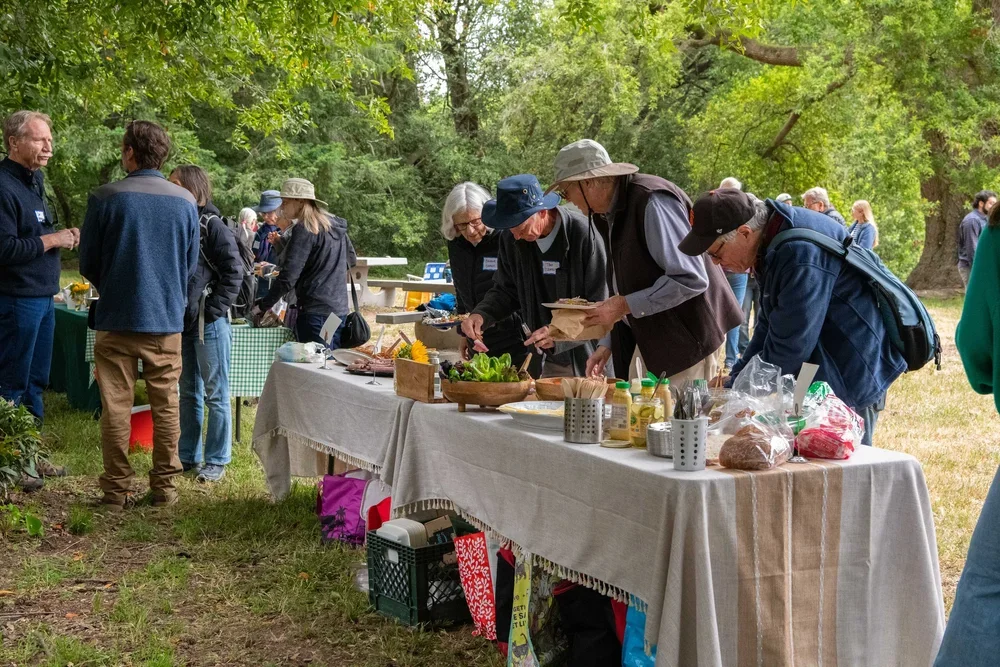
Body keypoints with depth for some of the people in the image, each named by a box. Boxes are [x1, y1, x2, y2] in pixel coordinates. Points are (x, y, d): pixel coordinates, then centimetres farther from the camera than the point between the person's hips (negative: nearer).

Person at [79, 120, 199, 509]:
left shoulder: (105, 198, -9)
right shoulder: (186, 202, 0)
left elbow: (88, 263, -1)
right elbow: (191, 266, 8)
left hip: (116, 318, -2)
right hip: (167, 319, 2)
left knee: (116, 407, 6)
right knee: (166, 407, 9)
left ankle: (117, 490, 11)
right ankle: (165, 488, 14)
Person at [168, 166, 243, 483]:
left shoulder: (213, 225, -9)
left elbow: (233, 272, -11)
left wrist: (214, 309, -14)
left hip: (209, 324, -7)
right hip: (182, 323, 7)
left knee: (215, 394, 1)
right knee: (188, 393, 15)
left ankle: (216, 461, 8)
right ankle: (188, 456, 24)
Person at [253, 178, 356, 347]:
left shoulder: (304, 229, -12)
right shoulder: (334, 224, 11)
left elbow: (288, 277, -17)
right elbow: (351, 260, 24)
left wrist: (262, 306, -9)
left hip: (316, 311, -8)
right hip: (339, 309, 8)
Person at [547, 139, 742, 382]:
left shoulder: (652, 202, -20)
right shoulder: (609, 215, 10)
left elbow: (690, 280, -24)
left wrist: (625, 305, -21)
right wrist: (608, 344, 12)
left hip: (689, 341, -9)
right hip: (652, 344, 9)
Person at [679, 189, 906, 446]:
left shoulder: (802, 253, -28)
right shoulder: (772, 243, 4)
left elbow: (791, 344, -26)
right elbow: (769, 326, 14)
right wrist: (734, 380, 7)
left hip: (852, 380, -10)